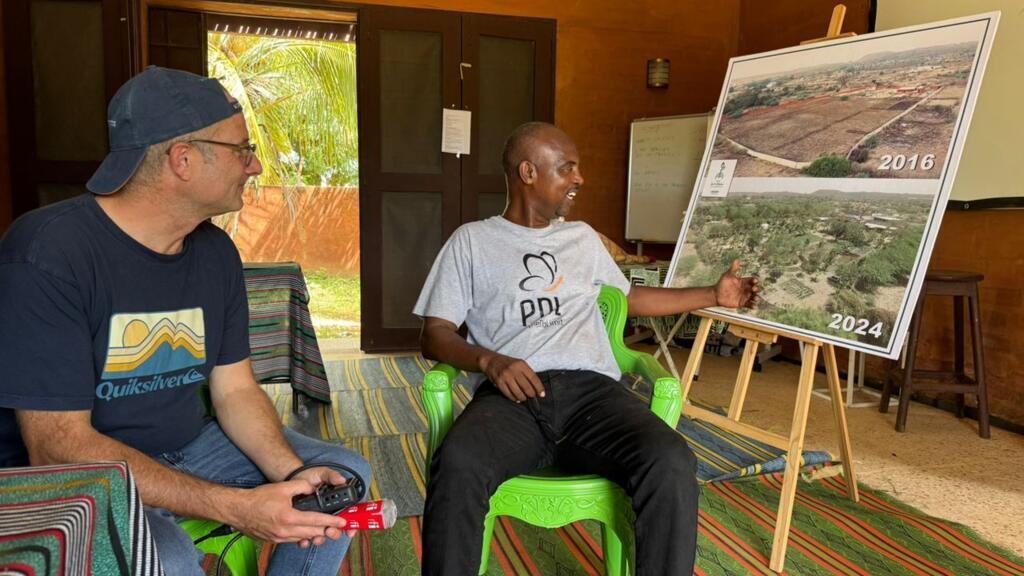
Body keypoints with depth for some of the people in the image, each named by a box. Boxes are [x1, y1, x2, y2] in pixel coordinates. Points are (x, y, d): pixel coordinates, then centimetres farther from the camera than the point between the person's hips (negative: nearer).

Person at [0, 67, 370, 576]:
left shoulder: (216, 251, -1)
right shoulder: (48, 253, -23)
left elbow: (235, 389, 2)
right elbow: (59, 447, -26)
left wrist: (293, 473, -18)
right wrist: (236, 506, -32)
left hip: (186, 449, 7)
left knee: (344, 474, 2)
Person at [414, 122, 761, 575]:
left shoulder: (583, 237, 27)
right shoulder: (472, 240, 14)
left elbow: (630, 298, 38)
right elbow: (434, 333, 7)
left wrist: (715, 295, 34)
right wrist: (489, 361, -13)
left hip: (590, 388, 3)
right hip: (512, 394, -2)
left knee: (672, 464, -29)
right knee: (456, 466, -37)